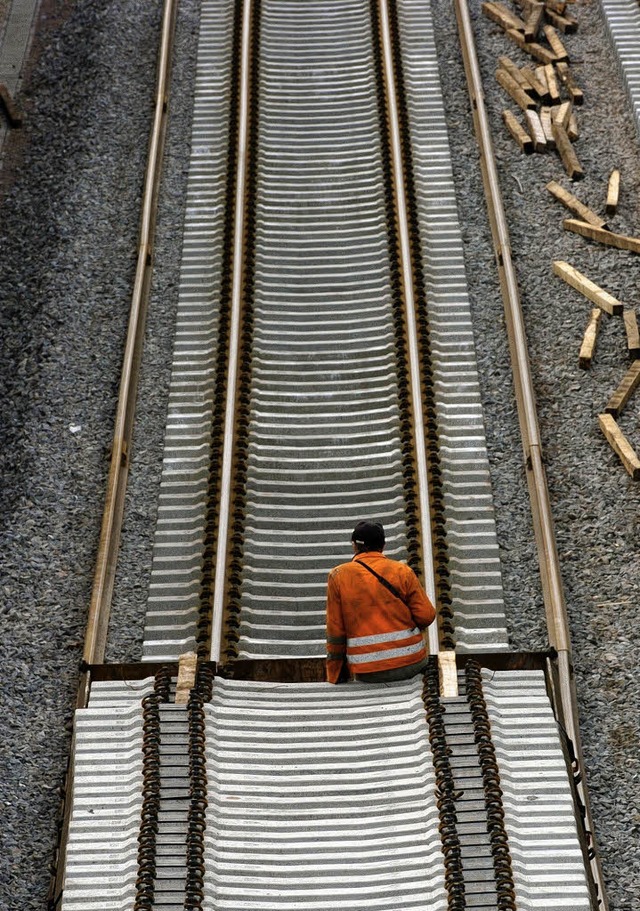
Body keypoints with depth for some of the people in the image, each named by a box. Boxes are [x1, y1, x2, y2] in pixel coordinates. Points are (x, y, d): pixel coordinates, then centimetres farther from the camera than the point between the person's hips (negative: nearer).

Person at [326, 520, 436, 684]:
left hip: (368, 674, -1)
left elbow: (335, 630, 0)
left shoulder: (338, 576, 0)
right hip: (411, 664, 1)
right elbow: (426, 616, -3)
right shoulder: (402, 570, 0)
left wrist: (333, 676, 9)